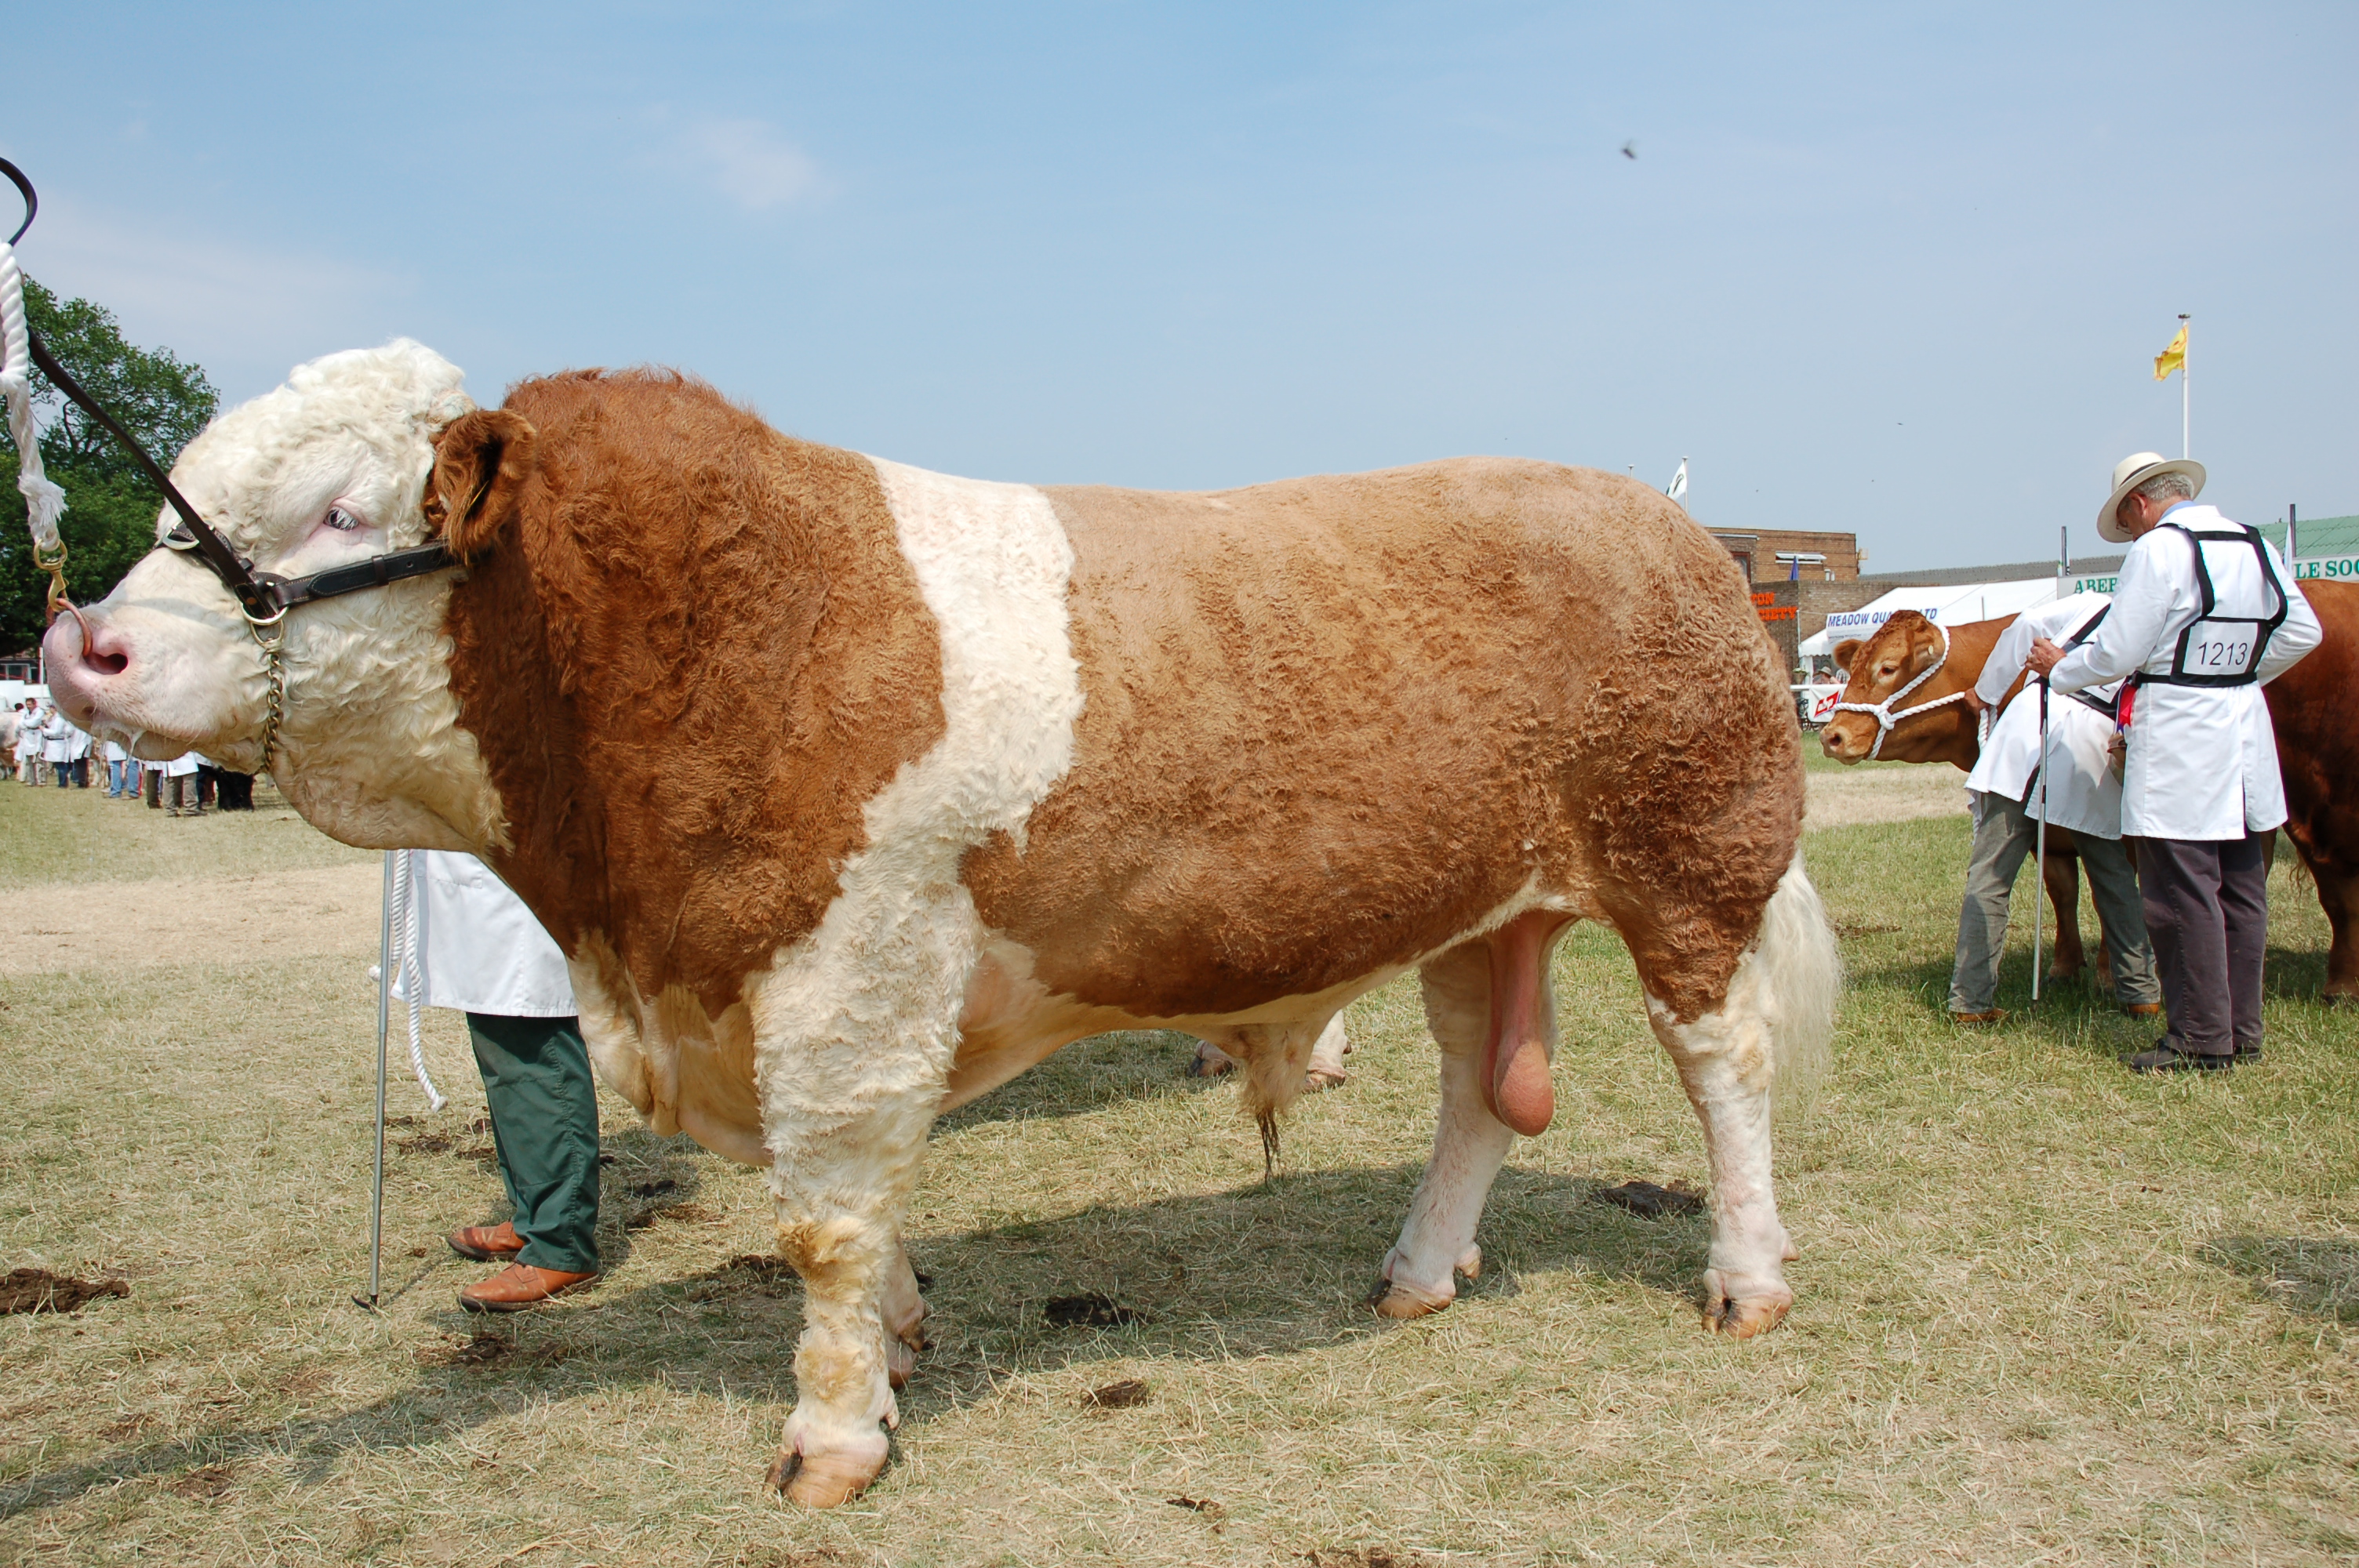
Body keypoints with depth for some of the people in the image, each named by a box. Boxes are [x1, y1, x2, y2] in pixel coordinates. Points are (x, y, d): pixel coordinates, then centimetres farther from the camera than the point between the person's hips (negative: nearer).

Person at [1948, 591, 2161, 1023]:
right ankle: (2140, 992, 25)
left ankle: (1970, 998, -2)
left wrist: (1987, 689, 14)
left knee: (1989, 873, 1)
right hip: (2093, 745, 1)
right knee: (2114, 877, 20)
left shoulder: (2095, 604, 20)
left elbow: (2027, 625, 9)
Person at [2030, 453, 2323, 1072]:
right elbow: (2302, 632, 16)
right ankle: (2242, 1031, 21)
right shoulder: (2256, 546, 12)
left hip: (2177, 738, -8)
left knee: (2183, 893, -3)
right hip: (2244, 731, 8)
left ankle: (2202, 1040, 1)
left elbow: (2117, 652, -13)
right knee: (2241, 889, 13)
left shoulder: (2158, 550, -11)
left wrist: (2061, 669, 4)